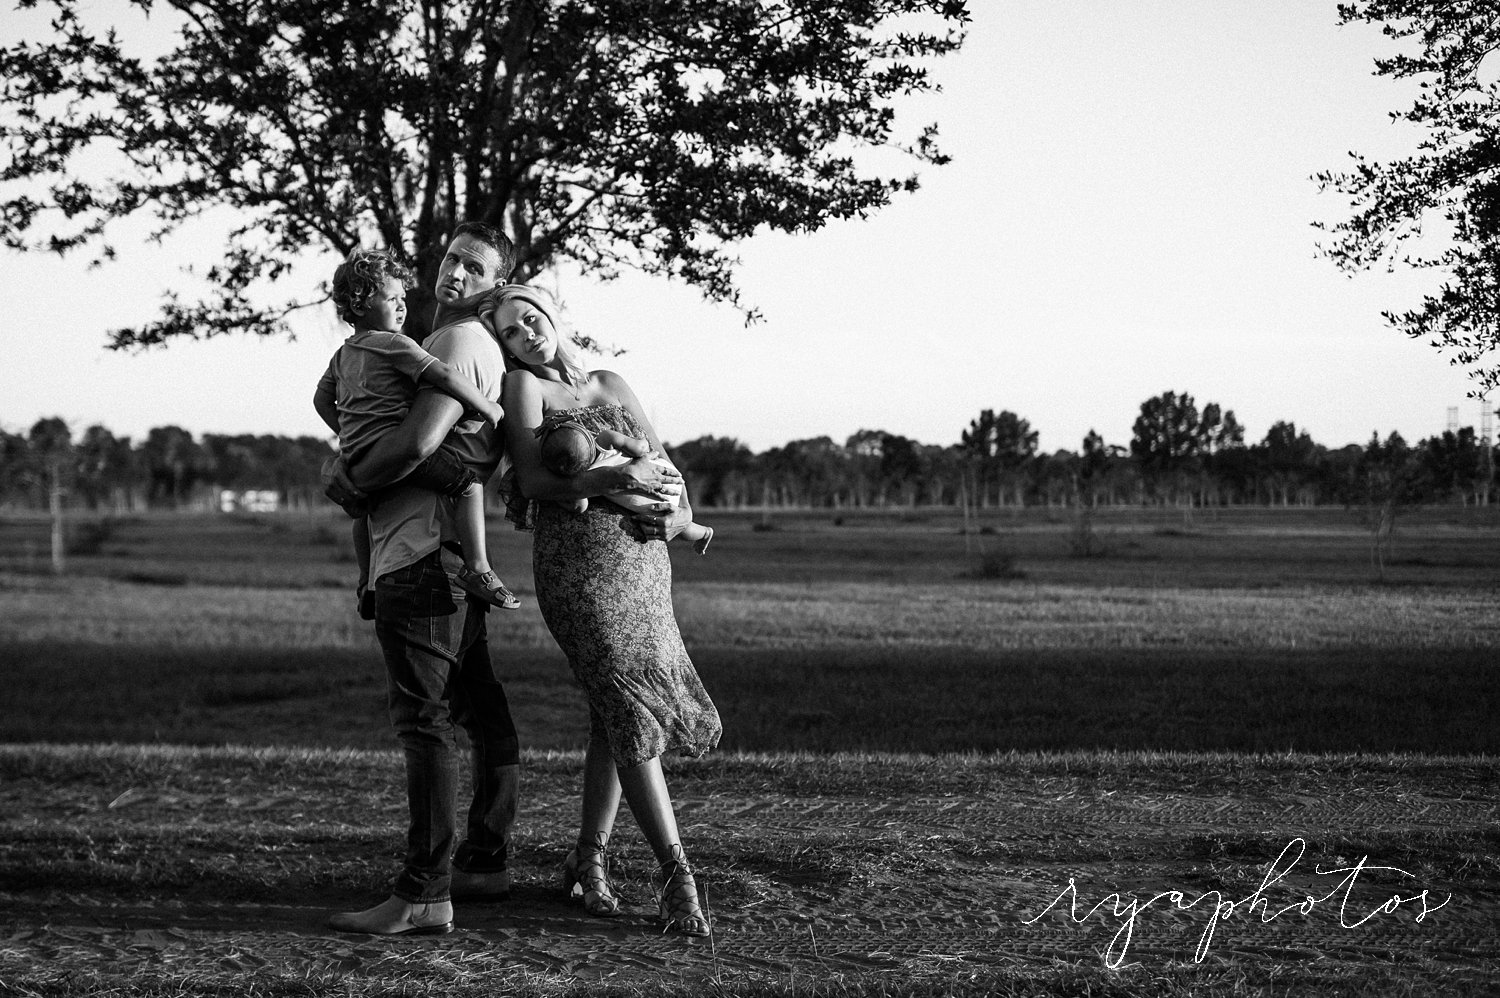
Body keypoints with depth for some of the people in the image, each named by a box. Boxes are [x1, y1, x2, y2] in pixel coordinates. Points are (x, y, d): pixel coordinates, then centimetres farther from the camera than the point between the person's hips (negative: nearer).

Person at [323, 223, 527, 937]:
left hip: (421, 556, -11)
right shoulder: (439, 344, 23)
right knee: (477, 710, 15)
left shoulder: (463, 342, -12)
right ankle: (483, 863, 25)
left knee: (424, 720, -13)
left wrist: (350, 479, -7)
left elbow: (416, 443, -22)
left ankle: (422, 896, -15)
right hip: (445, 557, 11)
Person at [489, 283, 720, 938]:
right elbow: (535, 478, -8)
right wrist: (613, 478, -20)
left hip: (643, 559, 5)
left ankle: (588, 861, 16)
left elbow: (662, 464, 16)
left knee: (616, 714, 5)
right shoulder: (523, 386, 3)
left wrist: (678, 513, -4)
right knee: (632, 710, -11)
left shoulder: (613, 386, 18)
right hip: (575, 558, -5)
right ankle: (674, 872, -11)